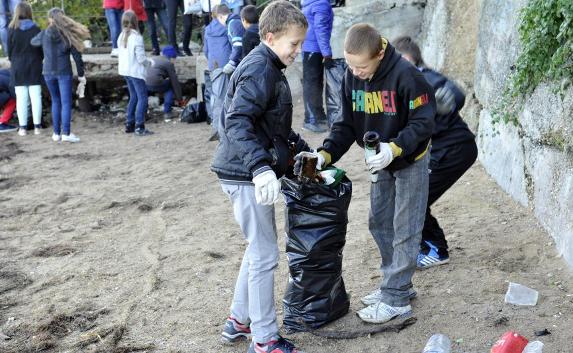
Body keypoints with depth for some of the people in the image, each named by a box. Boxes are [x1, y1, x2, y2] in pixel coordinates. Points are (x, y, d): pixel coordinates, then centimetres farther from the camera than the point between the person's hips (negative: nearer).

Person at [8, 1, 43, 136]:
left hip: (18, 68, 0)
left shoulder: (12, 30, -6)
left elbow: (9, 50, 1)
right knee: (35, 97, 4)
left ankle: (23, 127, 5)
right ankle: (37, 126, 5)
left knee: (21, 98, 3)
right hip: (34, 67, 0)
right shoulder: (36, 29, -6)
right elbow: (42, 49, 1)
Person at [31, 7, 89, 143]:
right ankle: (66, 133, -10)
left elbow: (33, 41, 22)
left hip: (48, 73, 2)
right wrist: (81, 75, 3)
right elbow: (77, 56, -4)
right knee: (66, 102, -2)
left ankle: (56, 133, 12)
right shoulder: (68, 35, -4)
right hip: (64, 72, -2)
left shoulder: (44, 34, 0)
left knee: (55, 102, 13)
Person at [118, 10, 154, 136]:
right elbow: (141, 58, -17)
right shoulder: (136, 37, -17)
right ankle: (139, 127, -8)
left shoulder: (121, 36, 4)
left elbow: (120, 55, 10)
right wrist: (150, 63, 0)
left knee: (134, 97, 18)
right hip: (136, 71, -8)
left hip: (125, 70, 8)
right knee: (142, 98, -3)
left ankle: (129, 124, 21)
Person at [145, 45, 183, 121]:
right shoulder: (169, 63, 9)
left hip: (144, 83, 6)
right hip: (155, 84, -6)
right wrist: (179, 99, 18)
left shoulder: (154, 58, 29)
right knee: (170, 87, 21)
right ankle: (167, 113, 12)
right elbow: (175, 82, 10)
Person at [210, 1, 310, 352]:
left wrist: (303, 149, 23)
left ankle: (239, 320, 32)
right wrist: (260, 168, -38)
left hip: (253, 173, 10)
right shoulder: (259, 70, -17)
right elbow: (237, 123, -28)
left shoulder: (269, 68, 15)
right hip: (248, 176, -10)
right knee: (265, 256, -1)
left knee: (260, 248, 19)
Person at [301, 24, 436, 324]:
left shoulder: (405, 76, -28)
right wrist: (326, 153, -19)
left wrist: (395, 148, -38)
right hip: (380, 163, 7)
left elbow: (423, 122, -24)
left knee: (404, 229, 0)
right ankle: (396, 285, 29)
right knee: (379, 223, 14)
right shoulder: (351, 78, -9)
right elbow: (347, 124, -4)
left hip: (410, 161, -7)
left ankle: (396, 299, 8)